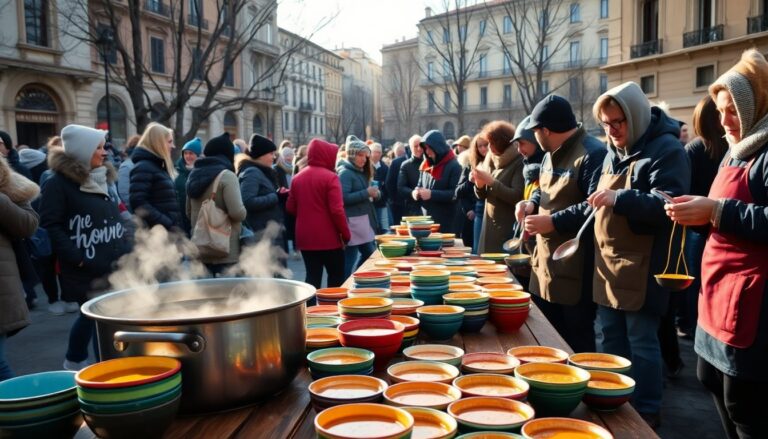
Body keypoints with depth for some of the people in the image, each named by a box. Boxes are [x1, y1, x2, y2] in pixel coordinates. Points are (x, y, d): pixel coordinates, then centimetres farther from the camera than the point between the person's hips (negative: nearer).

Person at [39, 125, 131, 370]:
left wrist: (126, 250, 10)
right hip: (87, 271, -7)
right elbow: (50, 225, -14)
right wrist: (77, 258, -18)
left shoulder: (103, 178, 15)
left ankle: (75, 361, 36)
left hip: (114, 267, 7)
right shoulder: (60, 183, -9)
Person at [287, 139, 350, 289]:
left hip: (305, 238, 5)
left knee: (312, 276, 10)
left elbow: (290, 208, 10)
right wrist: (346, 234, -7)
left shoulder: (297, 178, 6)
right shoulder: (330, 177, -12)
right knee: (336, 276, 11)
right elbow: (337, 210, -18)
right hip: (328, 238, -5)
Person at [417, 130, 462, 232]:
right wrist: (416, 192, -2)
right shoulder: (426, 165, 13)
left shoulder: (454, 166, -10)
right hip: (426, 219, 7)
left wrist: (432, 194, -23)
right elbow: (420, 185, 22)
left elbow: (456, 194, -17)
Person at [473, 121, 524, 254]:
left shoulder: (519, 162, -11)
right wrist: (479, 184, -8)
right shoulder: (489, 160, 8)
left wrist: (491, 181, -21)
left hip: (510, 228, -6)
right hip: (489, 225, 6)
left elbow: (517, 197, -19)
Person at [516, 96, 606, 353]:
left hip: (575, 271, -10)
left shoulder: (592, 154, -17)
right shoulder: (552, 153, 15)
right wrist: (533, 203, 6)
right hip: (546, 263, 10)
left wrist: (553, 222, -22)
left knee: (577, 344, 3)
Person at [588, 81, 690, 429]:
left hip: (640, 267, -8)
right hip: (608, 263, 8)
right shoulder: (613, 151, 14)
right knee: (611, 339, 15)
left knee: (640, 342, 1)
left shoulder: (666, 150, -11)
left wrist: (619, 198, -28)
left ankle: (647, 413, 16)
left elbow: (669, 206, -23)